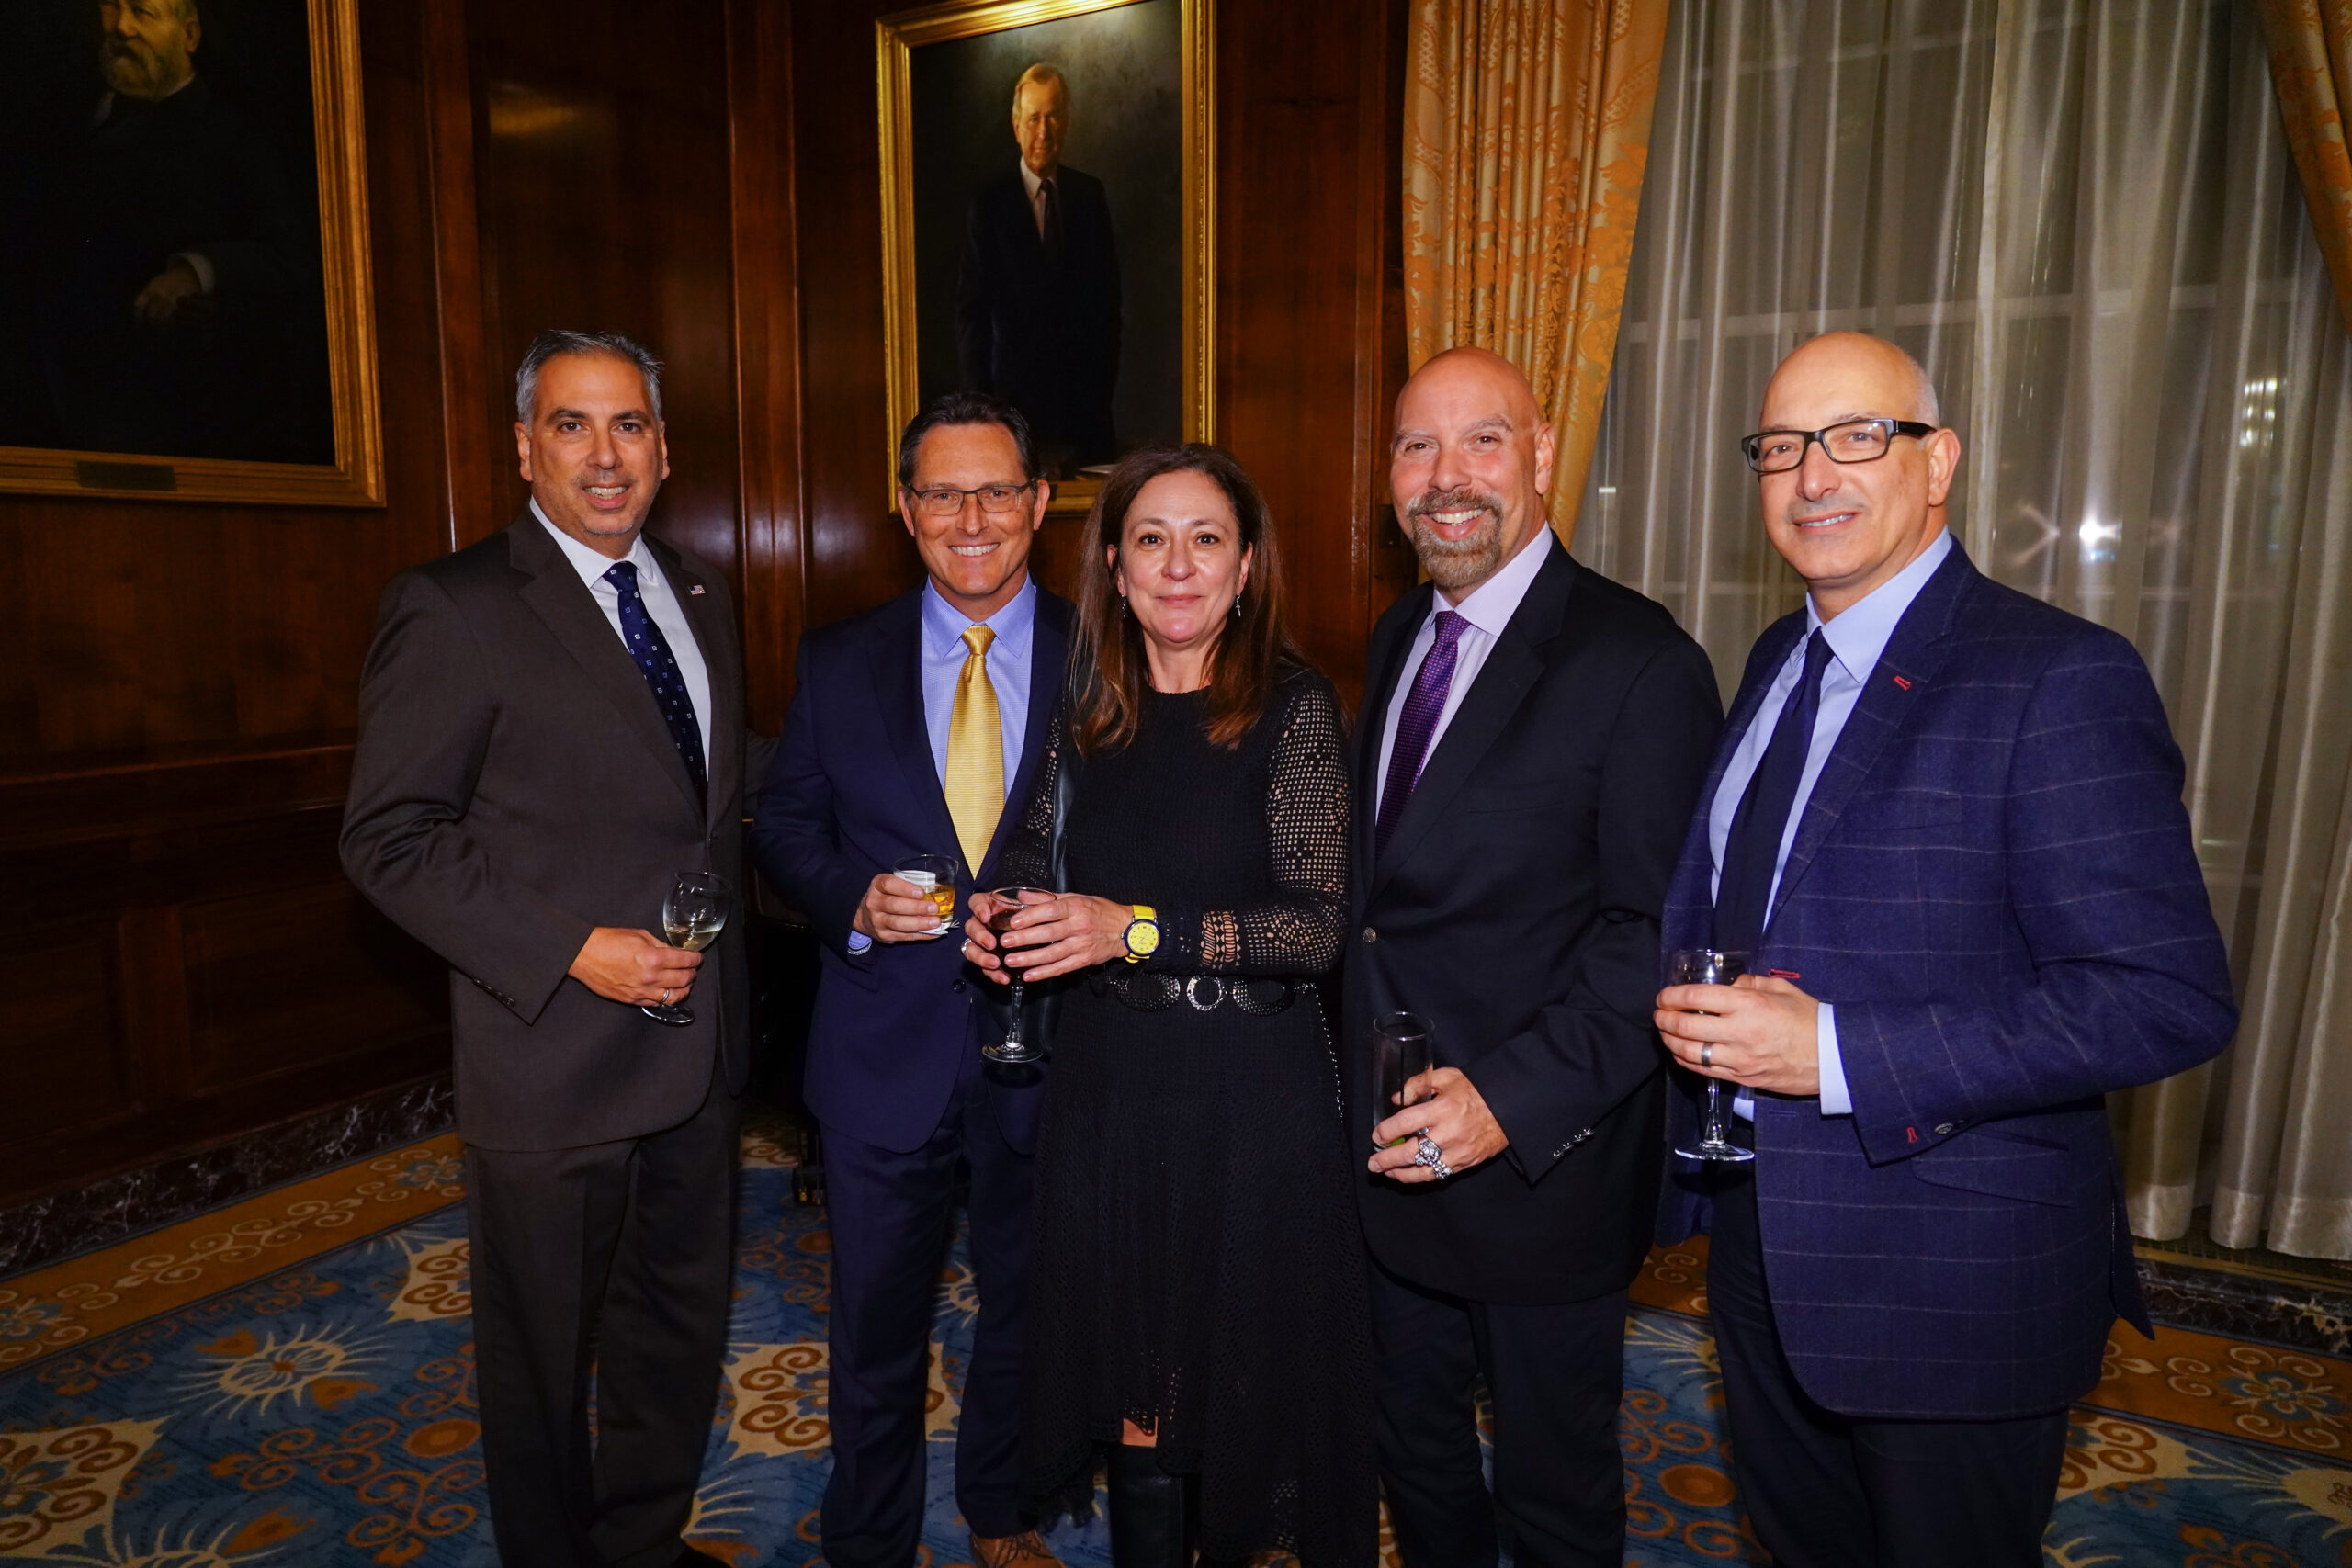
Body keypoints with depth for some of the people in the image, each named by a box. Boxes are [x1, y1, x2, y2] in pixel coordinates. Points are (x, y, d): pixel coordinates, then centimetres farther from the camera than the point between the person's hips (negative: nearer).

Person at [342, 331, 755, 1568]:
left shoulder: (698, 595, 9)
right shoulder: (452, 608, -12)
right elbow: (388, 836, -14)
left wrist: (721, 957, 10)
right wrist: (571, 949, -21)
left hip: (698, 1042, 6)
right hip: (553, 1058, -6)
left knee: (681, 1323, 21)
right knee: (544, 1352, 14)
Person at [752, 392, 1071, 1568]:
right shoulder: (839, 663, 0)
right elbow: (784, 823, 4)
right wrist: (856, 896, -15)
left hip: (1046, 1041, 0)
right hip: (885, 1049, 0)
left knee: (1027, 1306, 21)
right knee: (875, 1326, 15)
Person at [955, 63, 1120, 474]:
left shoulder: (1090, 195, 10)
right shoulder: (989, 202, 0)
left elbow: (1108, 296, 13)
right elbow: (970, 310, 0)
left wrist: (1104, 377, 5)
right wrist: (981, 398, -6)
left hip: (1084, 394, 3)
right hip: (1014, 394, -3)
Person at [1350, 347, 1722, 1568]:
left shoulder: (1640, 663, -17)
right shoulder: (1397, 634, 7)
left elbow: (1656, 929, -20)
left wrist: (1514, 1098, -26)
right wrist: (1361, 1074, 6)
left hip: (1542, 1159, -6)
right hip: (1391, 1144, 7)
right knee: (1413, 1448, 25)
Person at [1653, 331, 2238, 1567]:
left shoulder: (2061, 680, -18)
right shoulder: (1779, 659, 6)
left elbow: (2170, 998, -23)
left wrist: (1838, 1052, -28)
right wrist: (1686, 1000, 1)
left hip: (1954, 1279, -7)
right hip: (1763, 1239, 7)